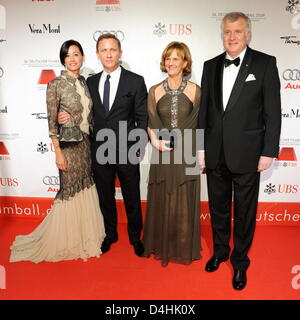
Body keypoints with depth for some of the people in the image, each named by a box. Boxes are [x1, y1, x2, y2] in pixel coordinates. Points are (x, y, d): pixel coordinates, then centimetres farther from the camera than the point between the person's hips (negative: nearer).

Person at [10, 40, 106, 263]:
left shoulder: (84, 82, 9)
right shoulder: (56, 85, -10)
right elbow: (52, 122, -12)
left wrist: (88, 138, 11)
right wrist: (58, 152, -14)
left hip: (86, 143, 6)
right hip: (68, 144, -6)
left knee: (86, 188, 14)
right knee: (70, 190, 5)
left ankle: (85, 235, 34)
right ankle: (68, 240, 27)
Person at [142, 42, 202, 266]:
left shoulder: (194, 90, 1)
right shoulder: (155, 91, 5)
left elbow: (197, 123, -2)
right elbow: (151, 123, 4)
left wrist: (169, 140, -9)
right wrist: (157, 142, -14)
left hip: (187, 154, -1)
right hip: (162, 155, 1)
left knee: (185, 203, 8)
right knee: (162, 201, 10)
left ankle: (185, 249, 28)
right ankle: (162, 247, 30)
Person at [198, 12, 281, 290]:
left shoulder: (265, 63, -3)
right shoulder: (211, 66, 8)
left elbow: (273, 111, -5)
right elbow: (204, 109, 9)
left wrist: (269, 152, -9)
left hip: (247, 152, -3)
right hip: (215, 152, 4)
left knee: (244, 211, 10)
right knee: (218, 207, 17)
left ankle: (240, 261, 32)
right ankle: (220, 251, 40)